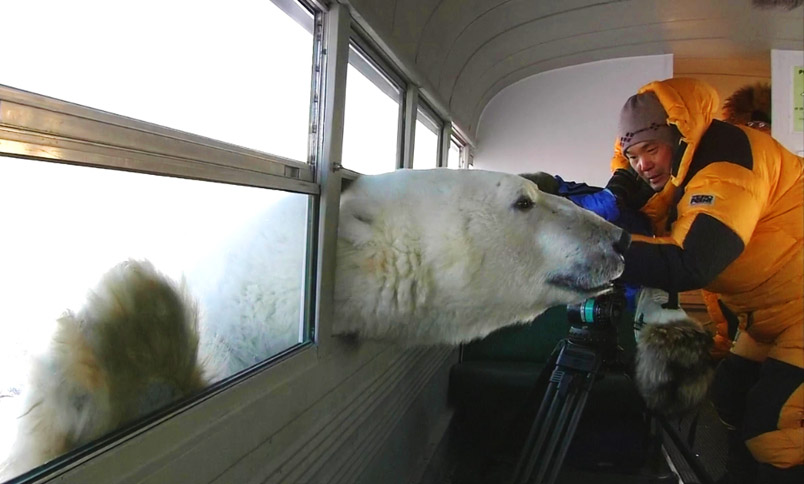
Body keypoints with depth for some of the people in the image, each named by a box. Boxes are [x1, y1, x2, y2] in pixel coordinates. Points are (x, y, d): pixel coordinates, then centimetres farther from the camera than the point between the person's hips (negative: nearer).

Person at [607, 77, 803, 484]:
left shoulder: (728, 154, -24)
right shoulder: (683, 171, 4)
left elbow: (690, 264, -36)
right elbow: (665, 243, 1)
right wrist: (634, 203, -15)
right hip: (771, 314, 10)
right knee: (731, 396, 13)